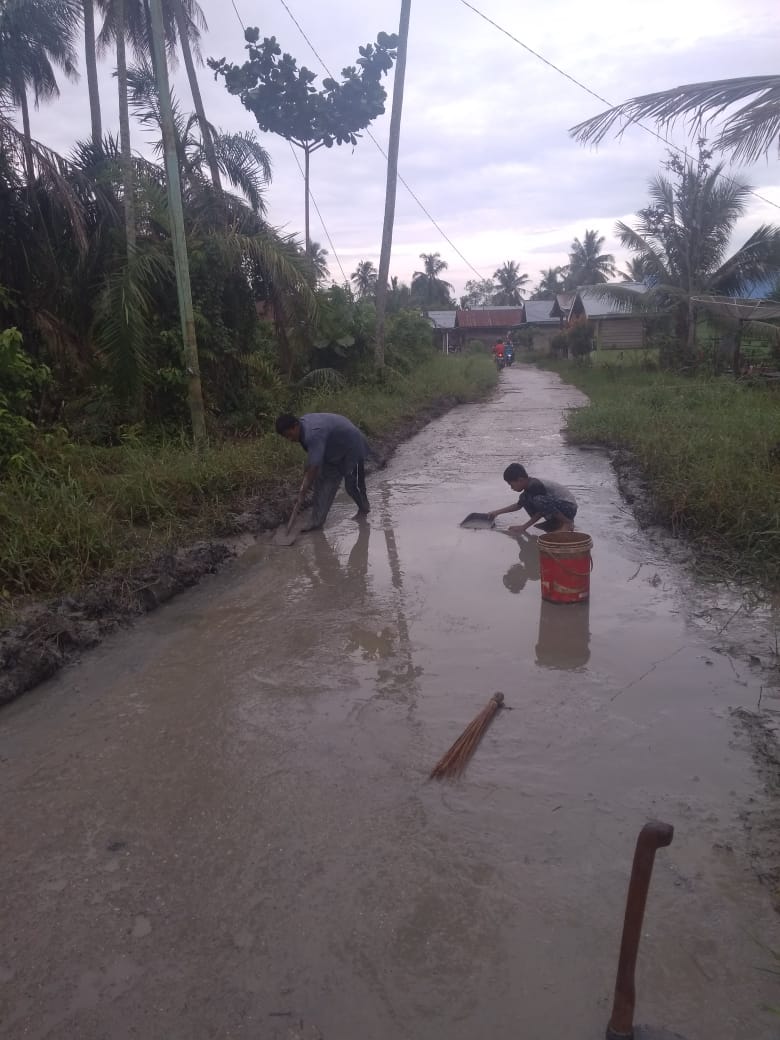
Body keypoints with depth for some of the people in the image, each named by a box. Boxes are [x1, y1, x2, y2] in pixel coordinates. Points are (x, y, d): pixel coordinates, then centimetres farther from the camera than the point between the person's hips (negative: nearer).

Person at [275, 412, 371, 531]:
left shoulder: (313, 434, -39)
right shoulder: (303, 424, -9)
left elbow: (313, 467, -40)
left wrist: (302, 493, -37)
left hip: (351, 450, -9)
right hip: (334, 451, 9)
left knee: (352, 485, 3)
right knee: (322, 481, 1)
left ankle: (364, 510, 31)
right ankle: (317, 522, 1)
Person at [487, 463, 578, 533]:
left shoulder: (535, 486, -22)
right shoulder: (530, 485, 7)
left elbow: (542, 511, -18)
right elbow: (518, 505, 22)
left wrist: (524, 527, -13)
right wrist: (497, 512, 23)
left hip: (569, 507, -10)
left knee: (538, 500, -33)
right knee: (525, 498, 6)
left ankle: (567, 523, -16)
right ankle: (555, 523, 8)